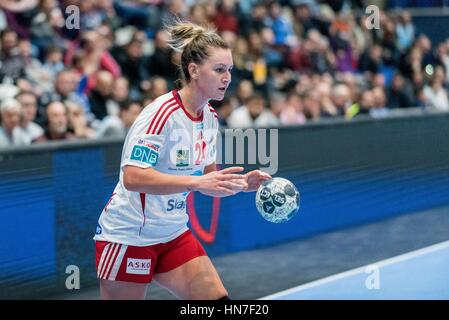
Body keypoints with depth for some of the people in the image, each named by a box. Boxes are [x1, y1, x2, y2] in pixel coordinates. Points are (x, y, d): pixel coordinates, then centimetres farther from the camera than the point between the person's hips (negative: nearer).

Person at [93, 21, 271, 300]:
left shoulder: (210, 117, 4)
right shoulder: (162, 113, -20)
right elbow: (132, 177, -30)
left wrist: (240, 183, -4)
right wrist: (196, 182, -37)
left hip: (174, 234, 7)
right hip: (129, 235, -7)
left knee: (217, 298, -5)